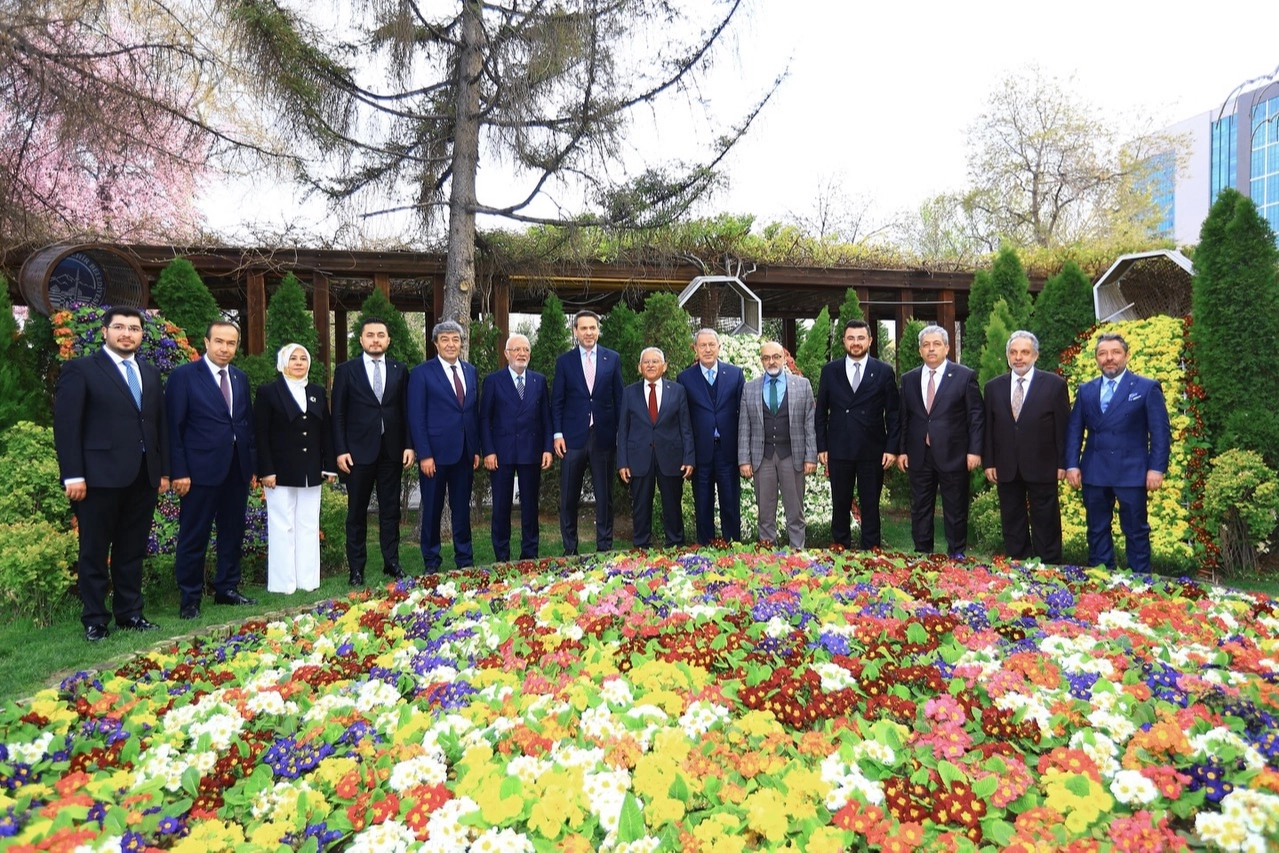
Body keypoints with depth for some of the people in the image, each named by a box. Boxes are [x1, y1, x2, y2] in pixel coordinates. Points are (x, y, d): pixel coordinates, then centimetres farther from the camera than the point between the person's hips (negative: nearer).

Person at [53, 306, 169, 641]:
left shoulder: (150, 374, 15)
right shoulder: (80, 369, -2)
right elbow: (66, 425, -8)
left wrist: (163, 470, 11)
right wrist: (73, 475, -14)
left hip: (143, 477, 5)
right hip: (100, 476, -5)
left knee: (132, 551, 12)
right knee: (94, 552, 6)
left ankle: (130, 614, 22)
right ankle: (94, 620, 16)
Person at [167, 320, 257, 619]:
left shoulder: (240, 378, 12)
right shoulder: (183, 376, -5)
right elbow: (174, 427, -7)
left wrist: (252, 464, 10)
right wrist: (179, 471, -12)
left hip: (237, 469, 6)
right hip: (202, 469, -5)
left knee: (233, 532, 13)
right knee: (194, 537, 3)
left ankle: (227, 589, 26)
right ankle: (189, 599, 15)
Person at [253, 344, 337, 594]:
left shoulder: (318, 392, 12)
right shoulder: (268, 392, -1)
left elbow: (326, 431, 12)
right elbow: (260, 435, -7)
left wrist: (330, 466, 5)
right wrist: (265, 471, -14)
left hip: (311, 472, 4)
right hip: (281, 473, -4)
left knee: (309, 526, 8)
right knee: (283, 528, 1)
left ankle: (308, 580, 15)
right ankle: (282, 583, 7)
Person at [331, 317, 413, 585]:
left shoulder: (400, 370, 8)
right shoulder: (346, 370, 2)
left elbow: (406, 411, 7)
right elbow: (338, 414, -1)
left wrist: (408, 445, 0)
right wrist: (340, 450, -8)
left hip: (391, 451, 2)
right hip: (358, 451, -2)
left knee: (390, 509, 7)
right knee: (357, 512, 6)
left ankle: (391, 562, 16)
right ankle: (356, 568, 13)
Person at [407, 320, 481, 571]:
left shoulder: (471, 371, 10)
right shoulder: (422, 373, -5)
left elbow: (475, 412, 11)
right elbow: (416, 417, -8)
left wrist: (477, 449, 6)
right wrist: (424, 454, -14)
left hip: (465, 452, 4)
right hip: (435, 452, -4)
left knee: (462, 508, 12)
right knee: (432, 510, 7)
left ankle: (464, 559, 22)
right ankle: (431, 562, 20)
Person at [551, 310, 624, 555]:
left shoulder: (612, 359, 6)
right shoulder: (564, 361, 5)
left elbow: (619, 397, 7)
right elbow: (557, 401, 4)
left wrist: (621, 432, 2)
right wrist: (557, 434, -3)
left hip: (604, 435, 0)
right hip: (573, 436, 0)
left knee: (604, 495, 7)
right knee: (569, 497, 5)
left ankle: (605, 545, 18)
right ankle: (570, 548, 15)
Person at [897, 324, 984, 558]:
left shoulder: (965, 376, -2)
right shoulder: (909, 379, 8)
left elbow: (977, 415, -3)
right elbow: (903, 418, 10)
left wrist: (975, 450, -8)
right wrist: (901, 450, 4)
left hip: (953, 455, -3)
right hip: (919, 456, 3)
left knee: (955, 511, 7)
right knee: (920, 510, 11)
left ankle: (957, 555, 20)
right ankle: (922, 555, 22)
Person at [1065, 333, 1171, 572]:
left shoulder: (1147, 388, 2)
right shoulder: (1086, 390, 12)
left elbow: (1161, 431, -3)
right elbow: (1074, 430, 9)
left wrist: (1157, 468, -11)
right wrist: (1072, 464, -1)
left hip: (1131, 472, -3)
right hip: (1093, 472, 4)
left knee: (1136, 530, 4)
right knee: (1097, 530, 10)